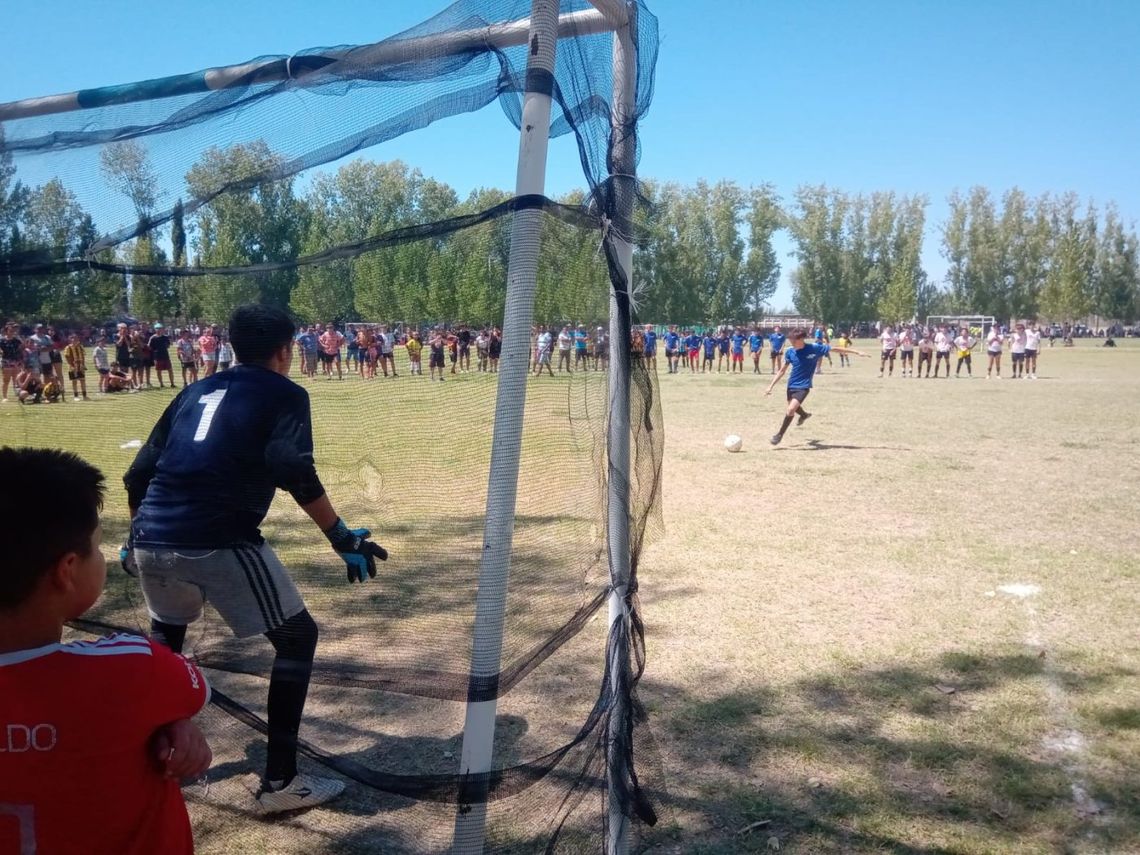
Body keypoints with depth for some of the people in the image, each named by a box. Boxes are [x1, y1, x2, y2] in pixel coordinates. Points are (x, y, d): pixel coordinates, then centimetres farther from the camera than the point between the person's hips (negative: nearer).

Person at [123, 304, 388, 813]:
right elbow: (294, 471, -15)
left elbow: (138, 476, 21)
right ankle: (279, 783, 8)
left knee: (165, 634, 33)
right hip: (218, 542, -6)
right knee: (297, 637, 9)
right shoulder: (284, 393, 5)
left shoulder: (196, 391, 21)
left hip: (152, 540, 7)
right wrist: (342, 536, -13)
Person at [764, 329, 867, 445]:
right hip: (791, 384, 4)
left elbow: (835, 349, -8)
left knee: (791, 410, -20)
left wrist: (856, 352, -4)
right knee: (794, 407, 25)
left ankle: (780, 434, -1)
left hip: (803, 386, -4)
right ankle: (804, 414, 61)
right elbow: (782, 371, 2)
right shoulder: (790, 352, -8)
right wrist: (770, 386, -1)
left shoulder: (814, 349, -17)